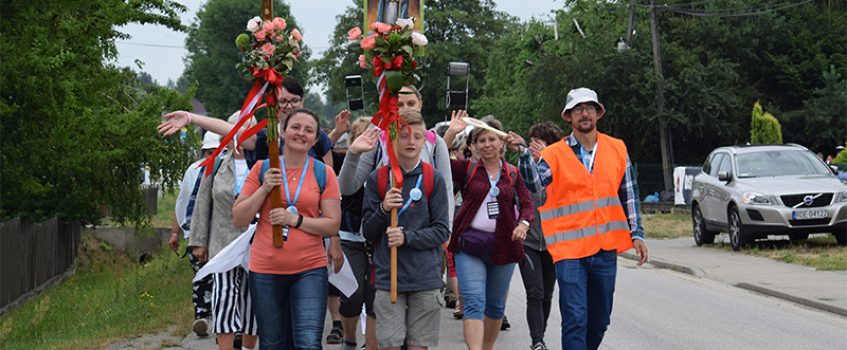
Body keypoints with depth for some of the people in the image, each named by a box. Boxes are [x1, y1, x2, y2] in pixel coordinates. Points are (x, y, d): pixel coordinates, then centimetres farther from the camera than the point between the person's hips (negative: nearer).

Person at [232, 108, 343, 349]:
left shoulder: (324, 173, 2)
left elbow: (333, 225, -2)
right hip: (266, 270, 1)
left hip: (309, 269, -1)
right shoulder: (262, 169, 3)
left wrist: (296, 220, -15)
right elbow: (239, 219, 2)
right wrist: (264, 189, -11)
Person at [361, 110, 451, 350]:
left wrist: (407, 237, -16)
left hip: (425, 276, 0)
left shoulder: (433, 179, 1)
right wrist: (383, 210, -16)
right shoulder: (378, 178, 2)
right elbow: (368, 232, 4)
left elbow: (441, 231, -1)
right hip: (388, 275, 0)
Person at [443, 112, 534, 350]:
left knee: (496, 304, 14)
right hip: (470, 243, -3)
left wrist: (524, 223, -12)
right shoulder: (467, 169, 1)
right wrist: (451, 133, -19)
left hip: (503, 245, 3)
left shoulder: (512, 174, 7)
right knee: (474, 303, -13)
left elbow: (527, 204, 7)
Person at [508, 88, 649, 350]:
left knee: (600, 320, 14)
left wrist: (636, 234, 9)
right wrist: (524, 153, -34)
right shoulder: (555, 154, -2)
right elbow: (535, 184, -19)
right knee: (575, 320, -9)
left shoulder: (617, 149, 8)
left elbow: (629, 195, 13)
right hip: (570, 250, -4)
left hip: (606, 249, 4)